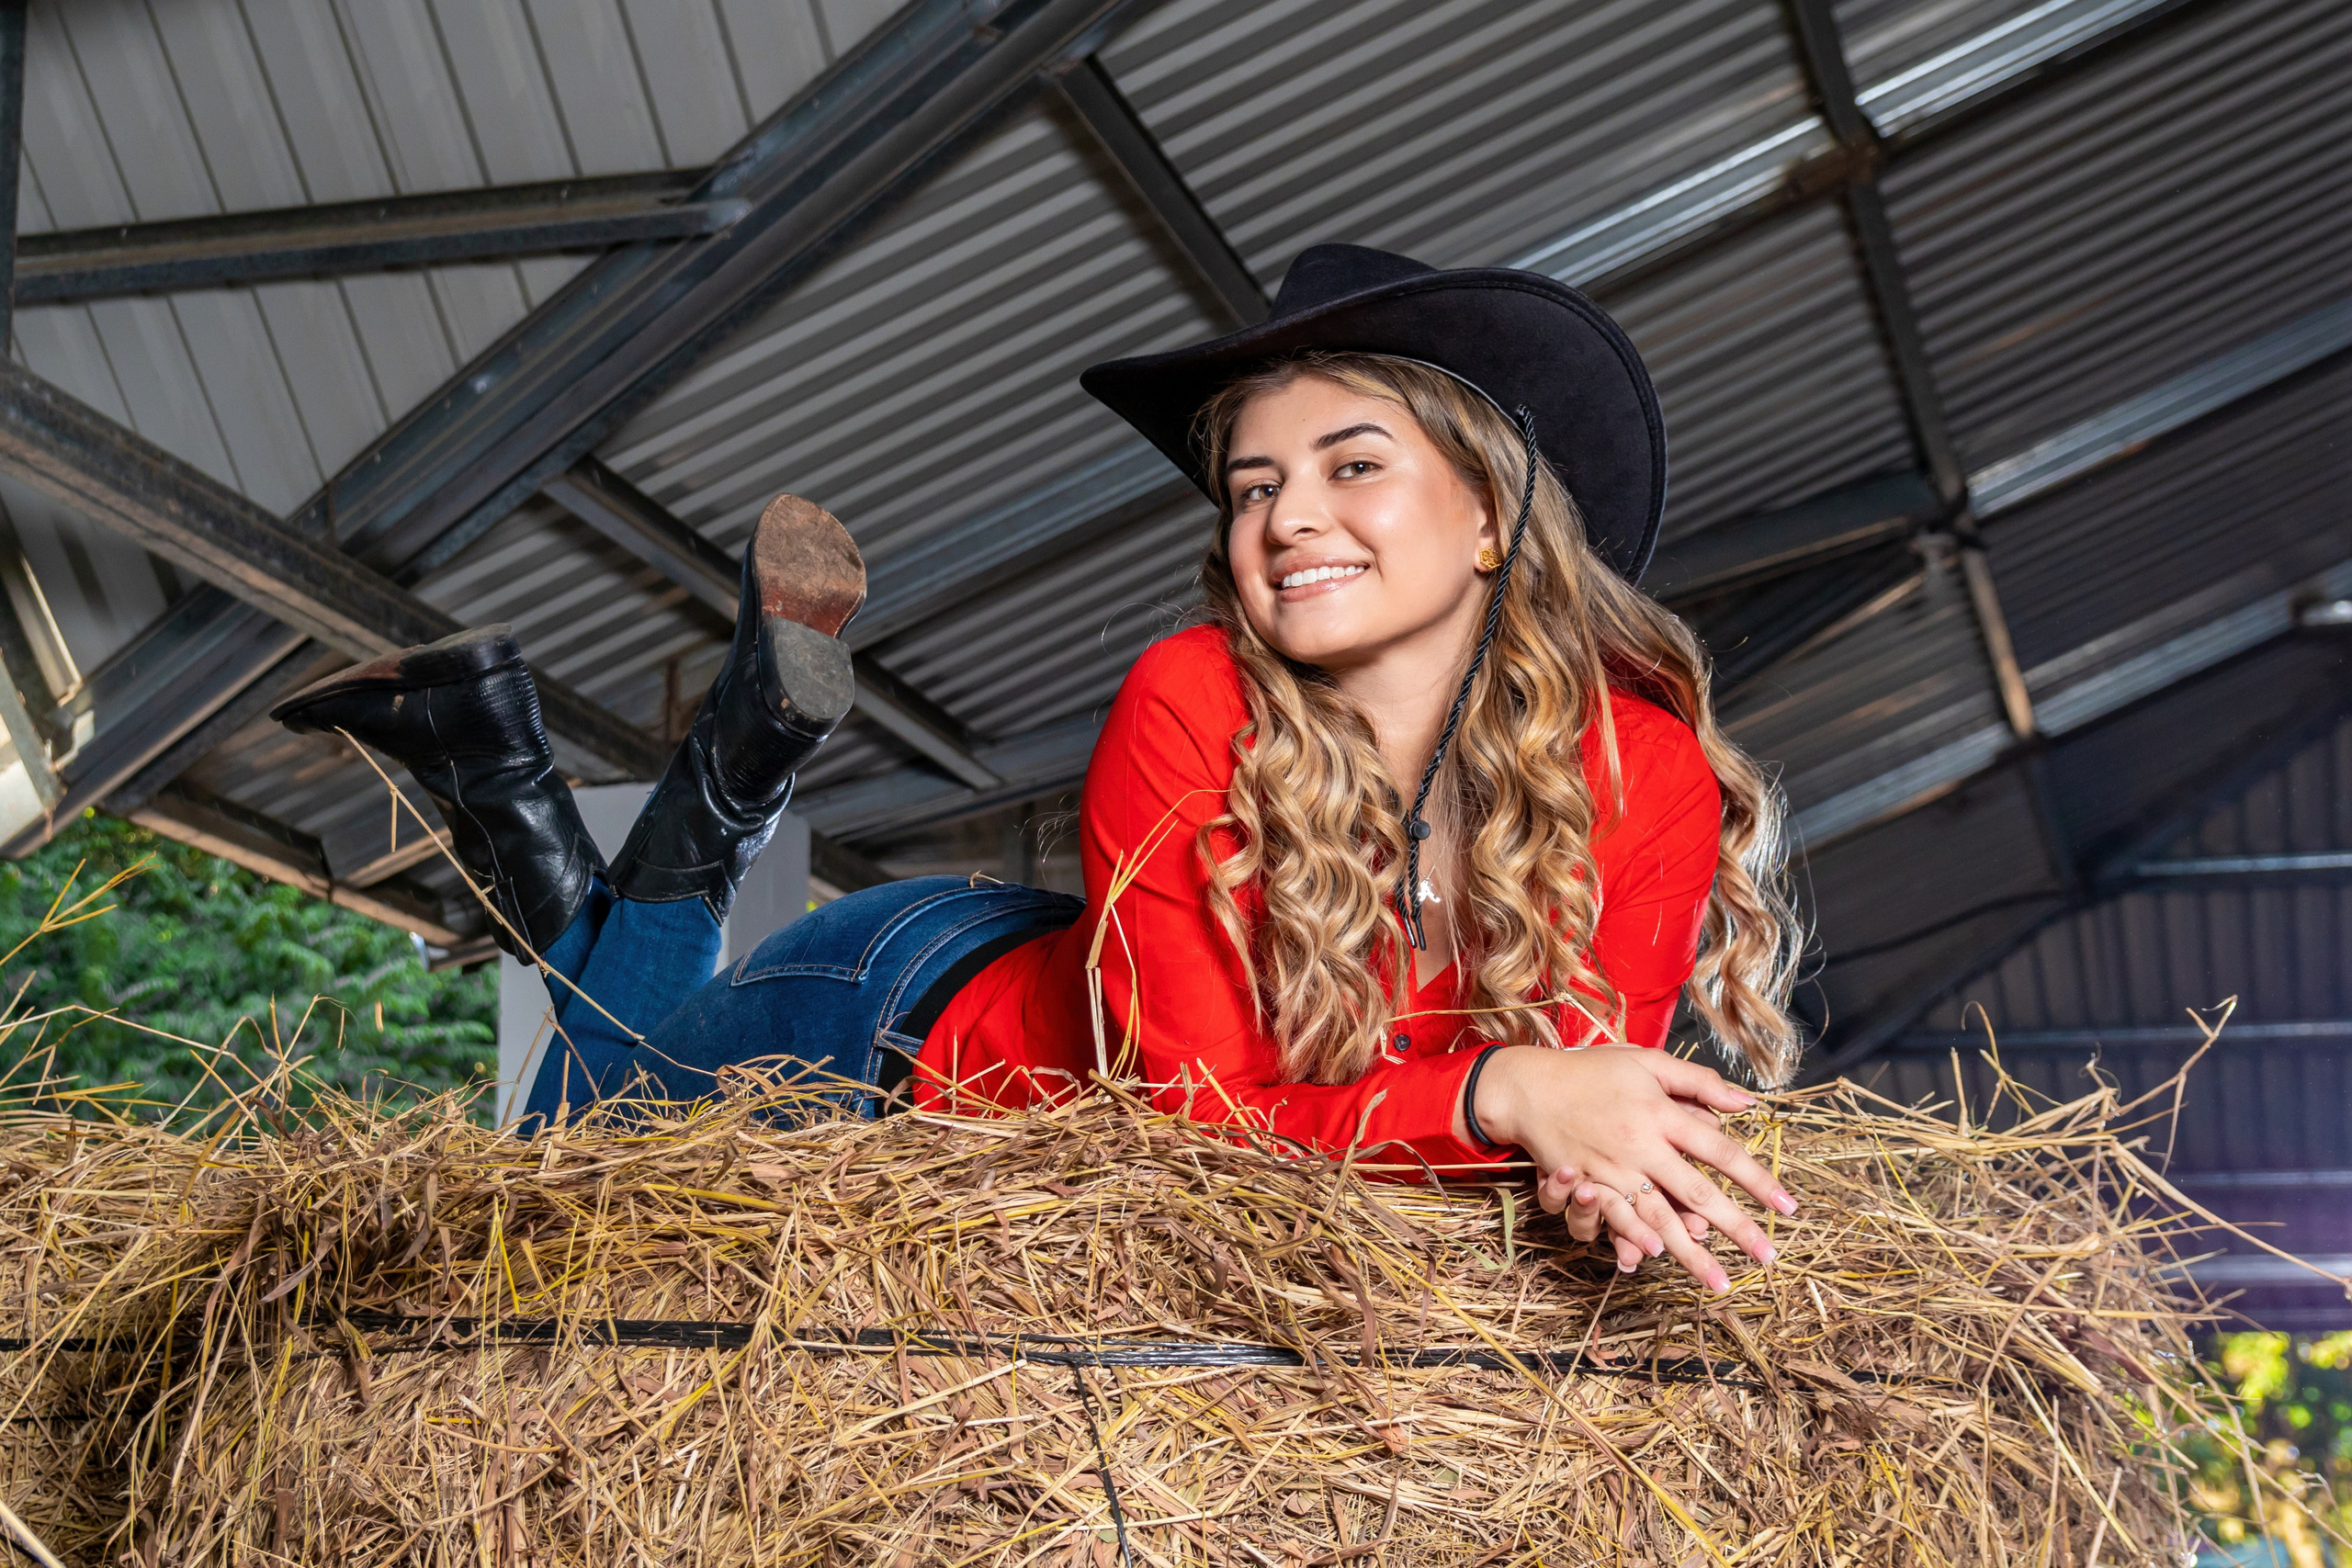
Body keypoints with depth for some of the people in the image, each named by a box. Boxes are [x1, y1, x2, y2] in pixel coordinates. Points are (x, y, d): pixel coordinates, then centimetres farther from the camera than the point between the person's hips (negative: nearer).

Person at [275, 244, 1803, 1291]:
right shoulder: (1189, 707, -33)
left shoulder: (1648, 772, -25)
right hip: (905, 1005, -3)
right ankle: (741, 764, 24)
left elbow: (1595, 1064, -19)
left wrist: (1591, 1146, -42)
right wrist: (1499, 1094, -49)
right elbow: (1205, 1105, -34)